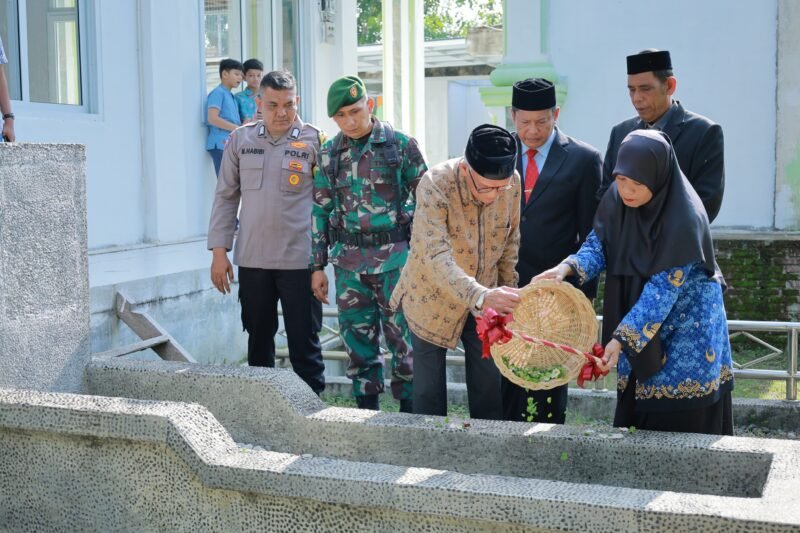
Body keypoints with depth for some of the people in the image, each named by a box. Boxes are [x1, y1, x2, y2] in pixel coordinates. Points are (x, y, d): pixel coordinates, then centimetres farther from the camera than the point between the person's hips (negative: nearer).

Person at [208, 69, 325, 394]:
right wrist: (219, 251, 4)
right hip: (251, 259, 3)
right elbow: (226, 196, 9)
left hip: (299, 259, -3)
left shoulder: (314, 141, -3)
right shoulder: (241, 140, 6)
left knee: (304, 342, 3)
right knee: (258, 339, 14)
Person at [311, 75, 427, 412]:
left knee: (402, 336, -1)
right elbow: (320, 210, 11)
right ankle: (366, 409, 21)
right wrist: (318, 266, 8)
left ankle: (409, 409, 12)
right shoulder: (330, 154, 8)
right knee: (357, 337, 8)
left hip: (395, 257, -3)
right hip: (348, 259, 4)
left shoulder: (401, 145, -2)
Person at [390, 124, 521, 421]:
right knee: (429, 390, 6)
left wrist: (507, 291, 8)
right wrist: (481, 296, -53)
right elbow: (437, 257, -40)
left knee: (489, 384, 8)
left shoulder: (512, 183, -15)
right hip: (433, 299, -3)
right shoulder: (435, 185, -30)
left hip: (486, 297, 3)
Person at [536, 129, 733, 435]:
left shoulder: (684, 218, -27)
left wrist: (621, 339, -30)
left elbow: (664, 288, -27)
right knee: (636, 412, 11)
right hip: (638, 316, 6)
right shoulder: (617, 199, -10)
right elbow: (599, 244, -2)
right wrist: (567, 267, -23)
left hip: (687, 322, -5)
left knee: (682, 422, 0)